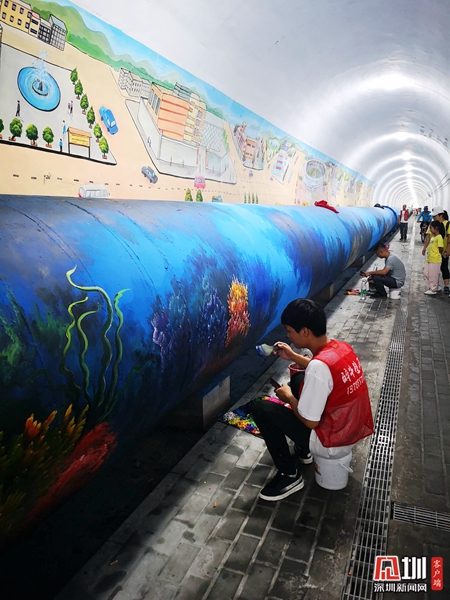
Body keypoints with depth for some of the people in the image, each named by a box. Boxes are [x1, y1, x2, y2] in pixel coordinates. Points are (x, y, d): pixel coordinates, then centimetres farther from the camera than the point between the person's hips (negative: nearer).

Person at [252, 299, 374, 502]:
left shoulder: (319, 366, -31)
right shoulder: (342, 347, -5)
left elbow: (310, 422, -23)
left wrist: (288, 397, -7)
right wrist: (293, 357, 13)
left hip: (332, 443, -8)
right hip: (354, 431, 9)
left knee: (262, 409, -6)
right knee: (300, 382, 23)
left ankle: (289, 475, 7)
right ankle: (303, 451, 30)